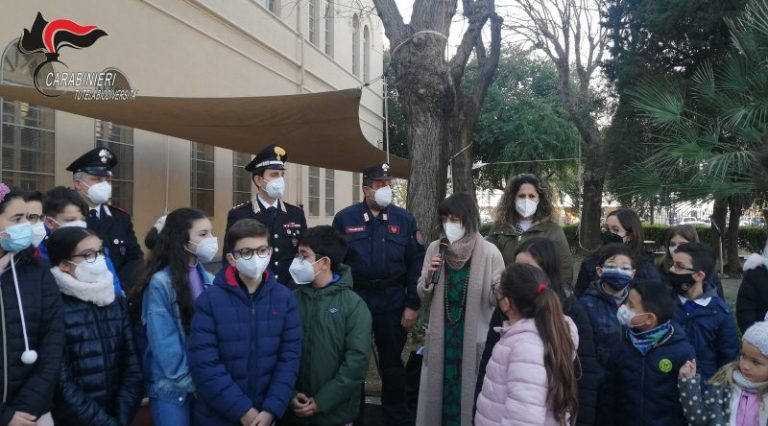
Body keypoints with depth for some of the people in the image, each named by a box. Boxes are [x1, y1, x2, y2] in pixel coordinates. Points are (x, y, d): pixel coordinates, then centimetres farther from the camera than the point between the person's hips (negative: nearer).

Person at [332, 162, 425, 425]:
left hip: (393, 303, 0)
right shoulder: (345, 218, -3)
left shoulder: (404, 219, 0)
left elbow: (416, 263, 0)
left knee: (392, 363, 13)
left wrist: (413, 304, -5)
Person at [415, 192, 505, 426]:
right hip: (442, 337, 3)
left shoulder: (489, 252, -11)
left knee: (470, 393, 8)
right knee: (440, 390, 13)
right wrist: (428, 277, -13)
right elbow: (424, 298, 6)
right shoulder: (435, 249, 0)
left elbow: (496, 299, -6)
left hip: (475, 338, -3)